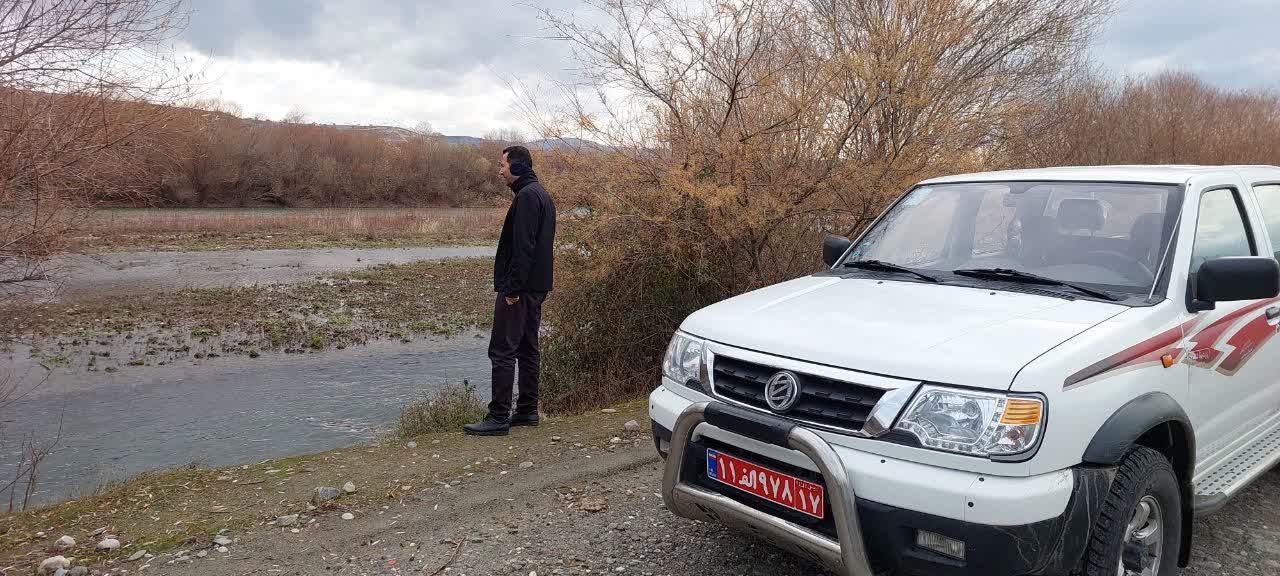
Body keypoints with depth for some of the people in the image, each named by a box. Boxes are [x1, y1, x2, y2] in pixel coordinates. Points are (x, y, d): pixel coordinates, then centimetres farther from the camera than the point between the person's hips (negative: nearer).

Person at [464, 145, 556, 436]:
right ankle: (527, 411, 20)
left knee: (502, 351, -7)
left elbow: (523, 246, -22)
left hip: (519, 288, -11)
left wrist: (513, 288, -22)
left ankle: (498, 417, -4)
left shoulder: (527, 196, -15)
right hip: (536, 287, 11)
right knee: (527, 349, 14)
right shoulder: (540, 194, 18)